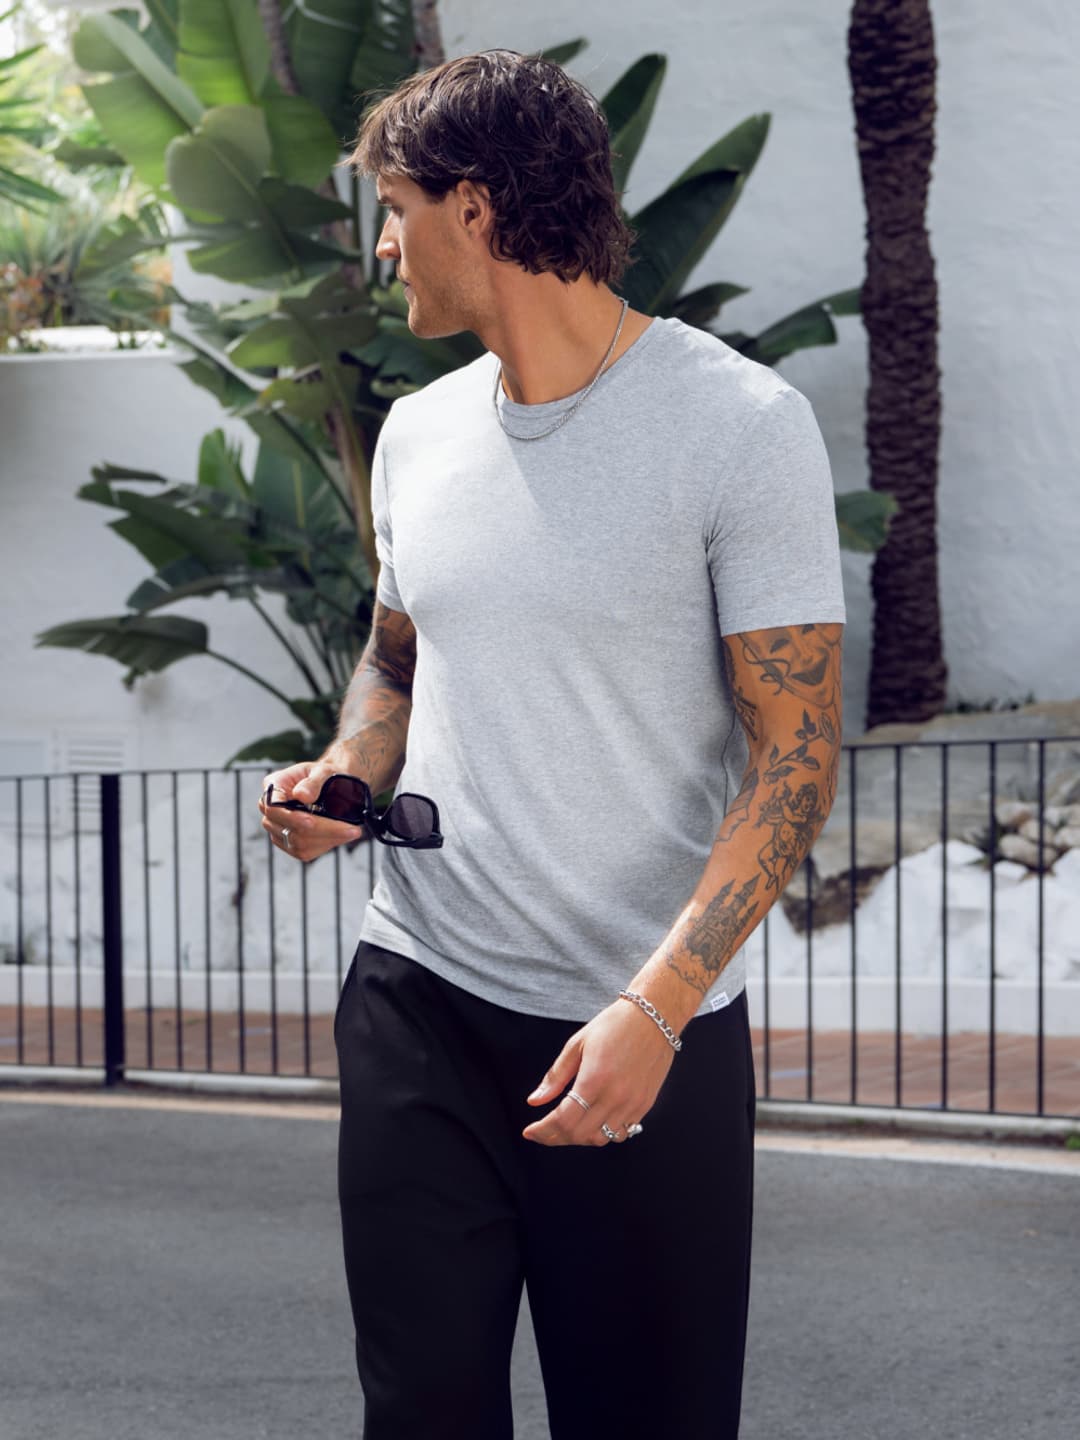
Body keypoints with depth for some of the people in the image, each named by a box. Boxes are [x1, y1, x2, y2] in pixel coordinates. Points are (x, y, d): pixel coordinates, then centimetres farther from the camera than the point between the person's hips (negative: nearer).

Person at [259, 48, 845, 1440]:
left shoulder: (740, 425, -10)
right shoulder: (418, 435, 10)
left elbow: (795, 754, -12)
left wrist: (654, 1007, -22)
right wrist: (344, 776, 2)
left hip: (649, 1033, -5)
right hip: (415, 1006, 5)